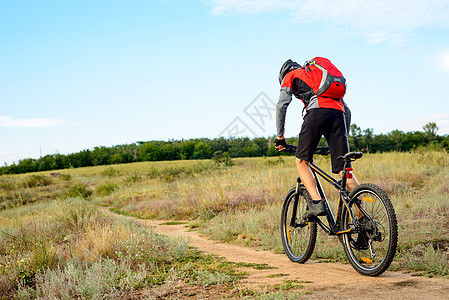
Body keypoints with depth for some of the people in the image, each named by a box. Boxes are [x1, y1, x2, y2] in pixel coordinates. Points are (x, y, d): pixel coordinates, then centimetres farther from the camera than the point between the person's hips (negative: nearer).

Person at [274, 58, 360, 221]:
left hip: (317, 111, -5)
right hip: (339, 113, 5)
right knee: (344, 170, 1)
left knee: (302, 161, 6)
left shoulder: (290, 75, 26)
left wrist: (280, 136, 14)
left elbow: (281, 105, 9)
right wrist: (344, 136, 36)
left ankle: (317, 202, -14)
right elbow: (345, 108, 36)